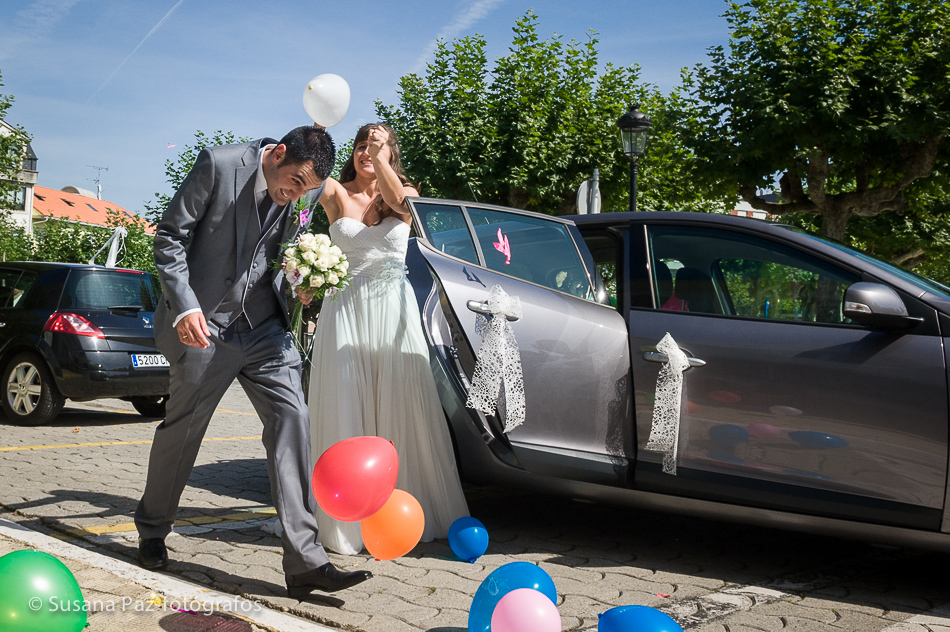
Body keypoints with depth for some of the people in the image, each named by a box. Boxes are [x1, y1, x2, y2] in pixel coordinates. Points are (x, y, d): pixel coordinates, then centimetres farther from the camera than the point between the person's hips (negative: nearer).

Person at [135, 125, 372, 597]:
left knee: (292, 419, -10)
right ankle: (151, 531, 37)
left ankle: (305, 561, -9)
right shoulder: (219, 165, -13)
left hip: (264, 324, 4)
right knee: (181, 430, 10)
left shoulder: (304, 192, 1)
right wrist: (185, 306, -19)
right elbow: (170, 236, -9)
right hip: (204, 323, -3)